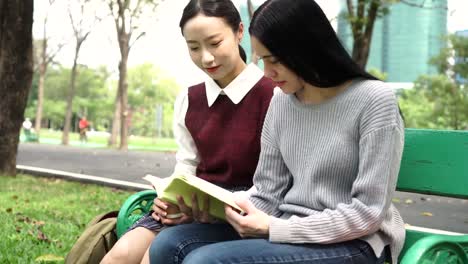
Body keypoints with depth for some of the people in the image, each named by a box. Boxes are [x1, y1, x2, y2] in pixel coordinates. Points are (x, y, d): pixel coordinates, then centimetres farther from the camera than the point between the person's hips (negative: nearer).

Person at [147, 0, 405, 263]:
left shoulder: (375, 100, -12)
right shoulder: (280, 102, 8)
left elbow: (368, 213, -16)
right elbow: (268, 194, 8)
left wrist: (275, 228, -18)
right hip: (288, 231, 7)